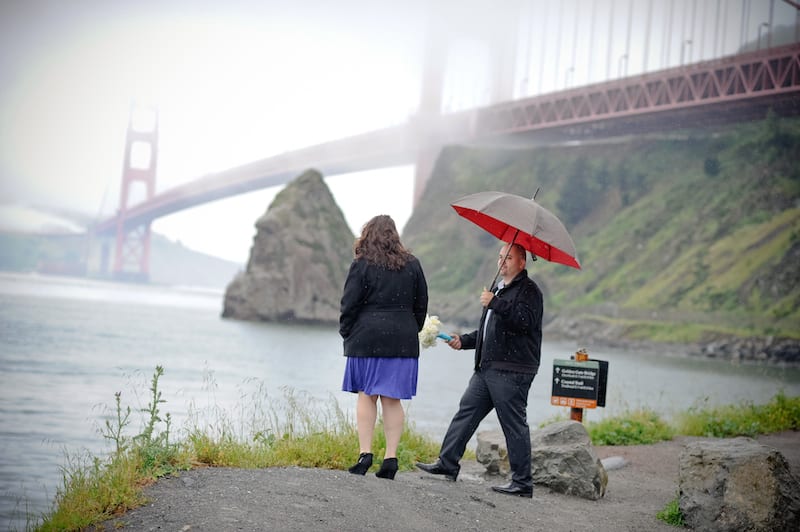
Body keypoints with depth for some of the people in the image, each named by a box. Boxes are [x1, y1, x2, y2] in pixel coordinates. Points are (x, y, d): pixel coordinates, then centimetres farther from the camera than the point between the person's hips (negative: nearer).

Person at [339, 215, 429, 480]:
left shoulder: (362, 265, -4)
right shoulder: (412, 265, 8)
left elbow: (350, 304, -4)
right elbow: (421, 303, 12)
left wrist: (346, 332, 8)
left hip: (367, 337, -3)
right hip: (403, 340, 3)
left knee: (366, 395, 5)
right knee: (392, 399, 6)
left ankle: (365, 453, 0)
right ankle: (391, 458, 5)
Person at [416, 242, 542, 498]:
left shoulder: (528, 290, -6)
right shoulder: (500, 289, 23)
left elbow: (524, 321, -24)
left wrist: (495, 303, -23)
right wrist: (464, 340, 18)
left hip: (511, 371, -9)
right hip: (487, 368, 9)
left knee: (514, 425, -5)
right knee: (466, 412, 8)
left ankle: (522, 483, 1)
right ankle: (447, 464, 13)